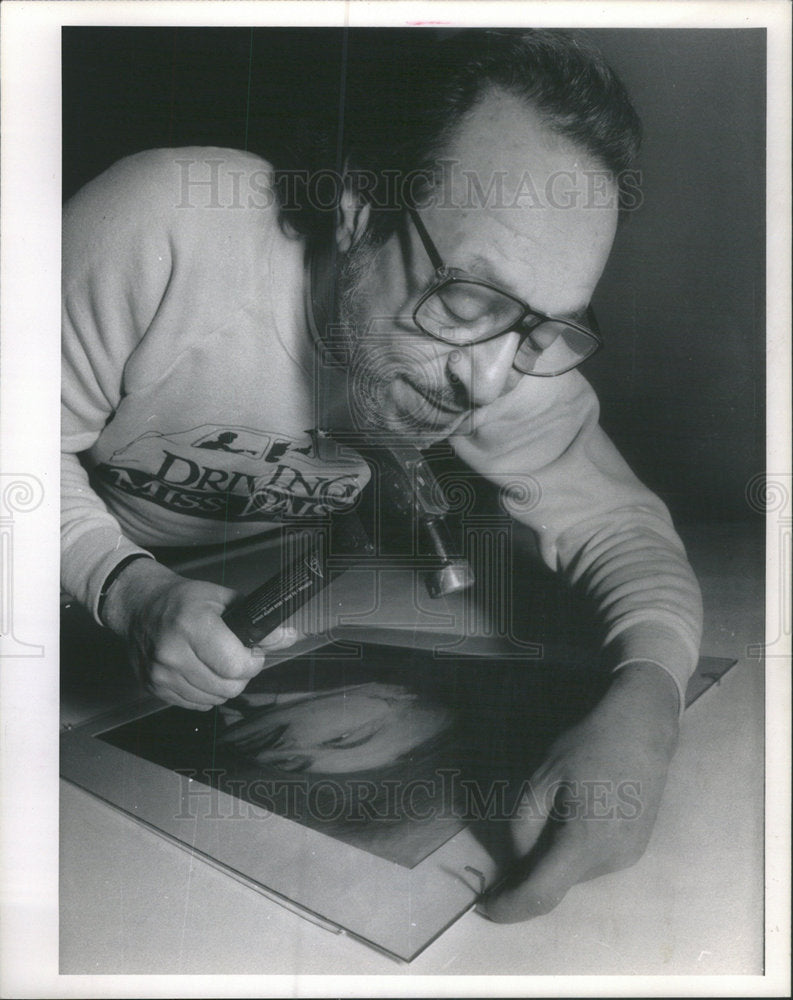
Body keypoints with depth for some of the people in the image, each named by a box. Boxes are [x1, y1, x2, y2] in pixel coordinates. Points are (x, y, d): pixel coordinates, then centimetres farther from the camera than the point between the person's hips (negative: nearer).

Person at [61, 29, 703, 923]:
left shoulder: (523, 368, -23)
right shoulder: (164, 226, -35)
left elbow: (619, 527, -16)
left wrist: (644, 706, -36)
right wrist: (129, 589, -39)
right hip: (87, 572, -2)